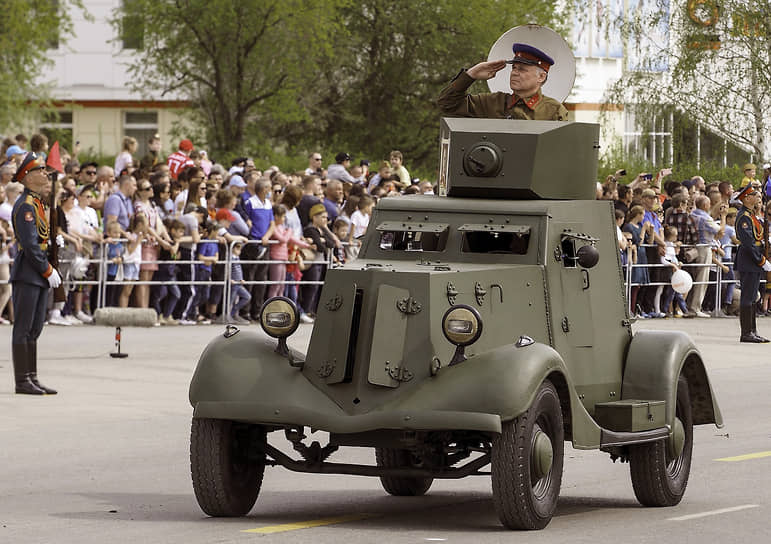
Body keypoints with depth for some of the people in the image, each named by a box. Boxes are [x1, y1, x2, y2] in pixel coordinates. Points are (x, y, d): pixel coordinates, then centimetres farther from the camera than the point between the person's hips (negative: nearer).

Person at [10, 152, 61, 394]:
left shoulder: (37, 203, 16)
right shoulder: (25, 206, -14)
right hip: (27, 276, -10)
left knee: (34, 330, 11)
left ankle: (32, 379, 15)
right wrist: (48, 271, -15)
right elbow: (30, 245, -19)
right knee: (23, 329, -5)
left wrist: (50, 269, 11)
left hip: (39, 276, 10)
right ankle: (22, 381, -2)